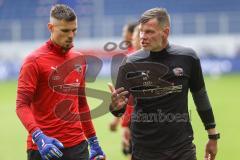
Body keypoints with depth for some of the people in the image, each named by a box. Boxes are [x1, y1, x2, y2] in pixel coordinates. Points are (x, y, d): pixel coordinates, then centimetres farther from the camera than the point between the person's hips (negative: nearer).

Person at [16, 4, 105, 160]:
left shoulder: (79, 59, 12)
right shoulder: (34, 61, -6)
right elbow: (22, 105, -11)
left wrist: (93, 141, 19)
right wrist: (38, 136, -26)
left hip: (77, 147, 5)